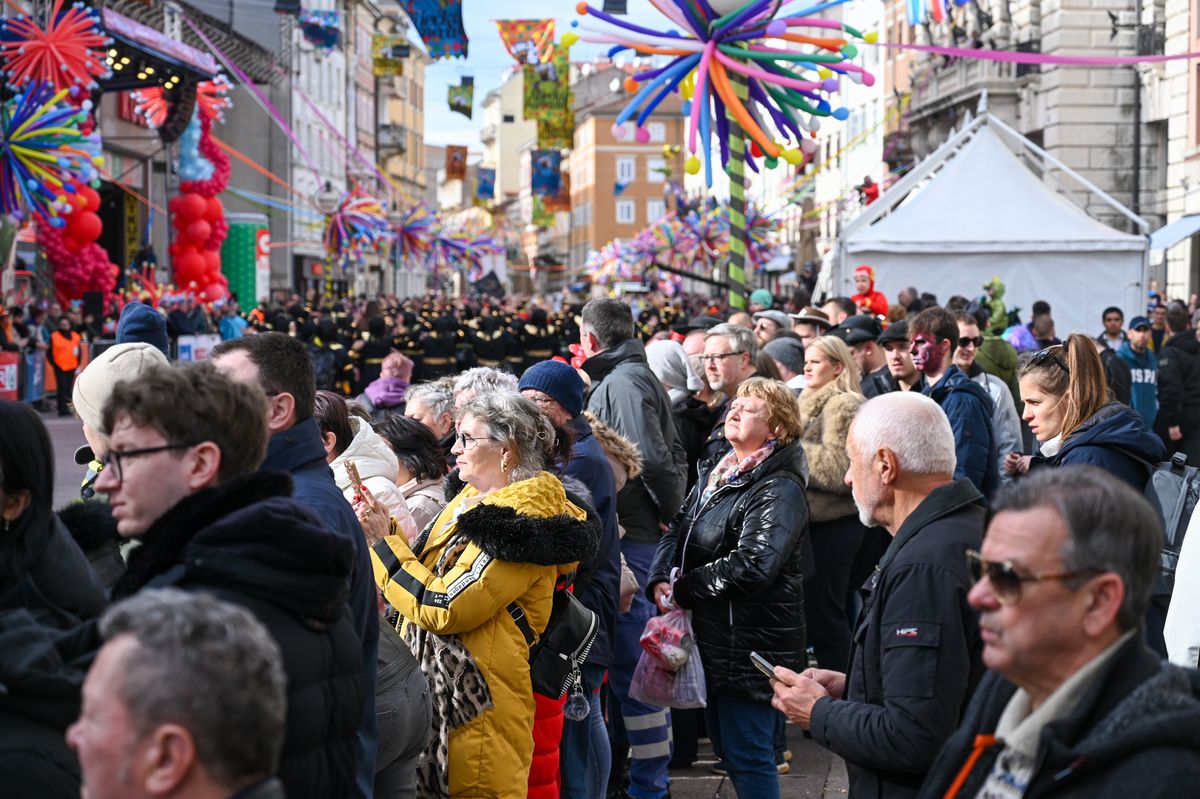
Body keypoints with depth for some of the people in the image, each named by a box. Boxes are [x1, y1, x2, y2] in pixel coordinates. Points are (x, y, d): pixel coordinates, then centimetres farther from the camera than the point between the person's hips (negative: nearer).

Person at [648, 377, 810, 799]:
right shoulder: (715, 475, 13)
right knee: (727, 747, 18)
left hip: (752, 643, -9)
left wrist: (682, 590, -16)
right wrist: (660, 581, -8)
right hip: (712, 637, 9)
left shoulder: (779, 490, -15)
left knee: (748, 757, -3)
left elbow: (752, 565, -25)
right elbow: (677, 531, 12)